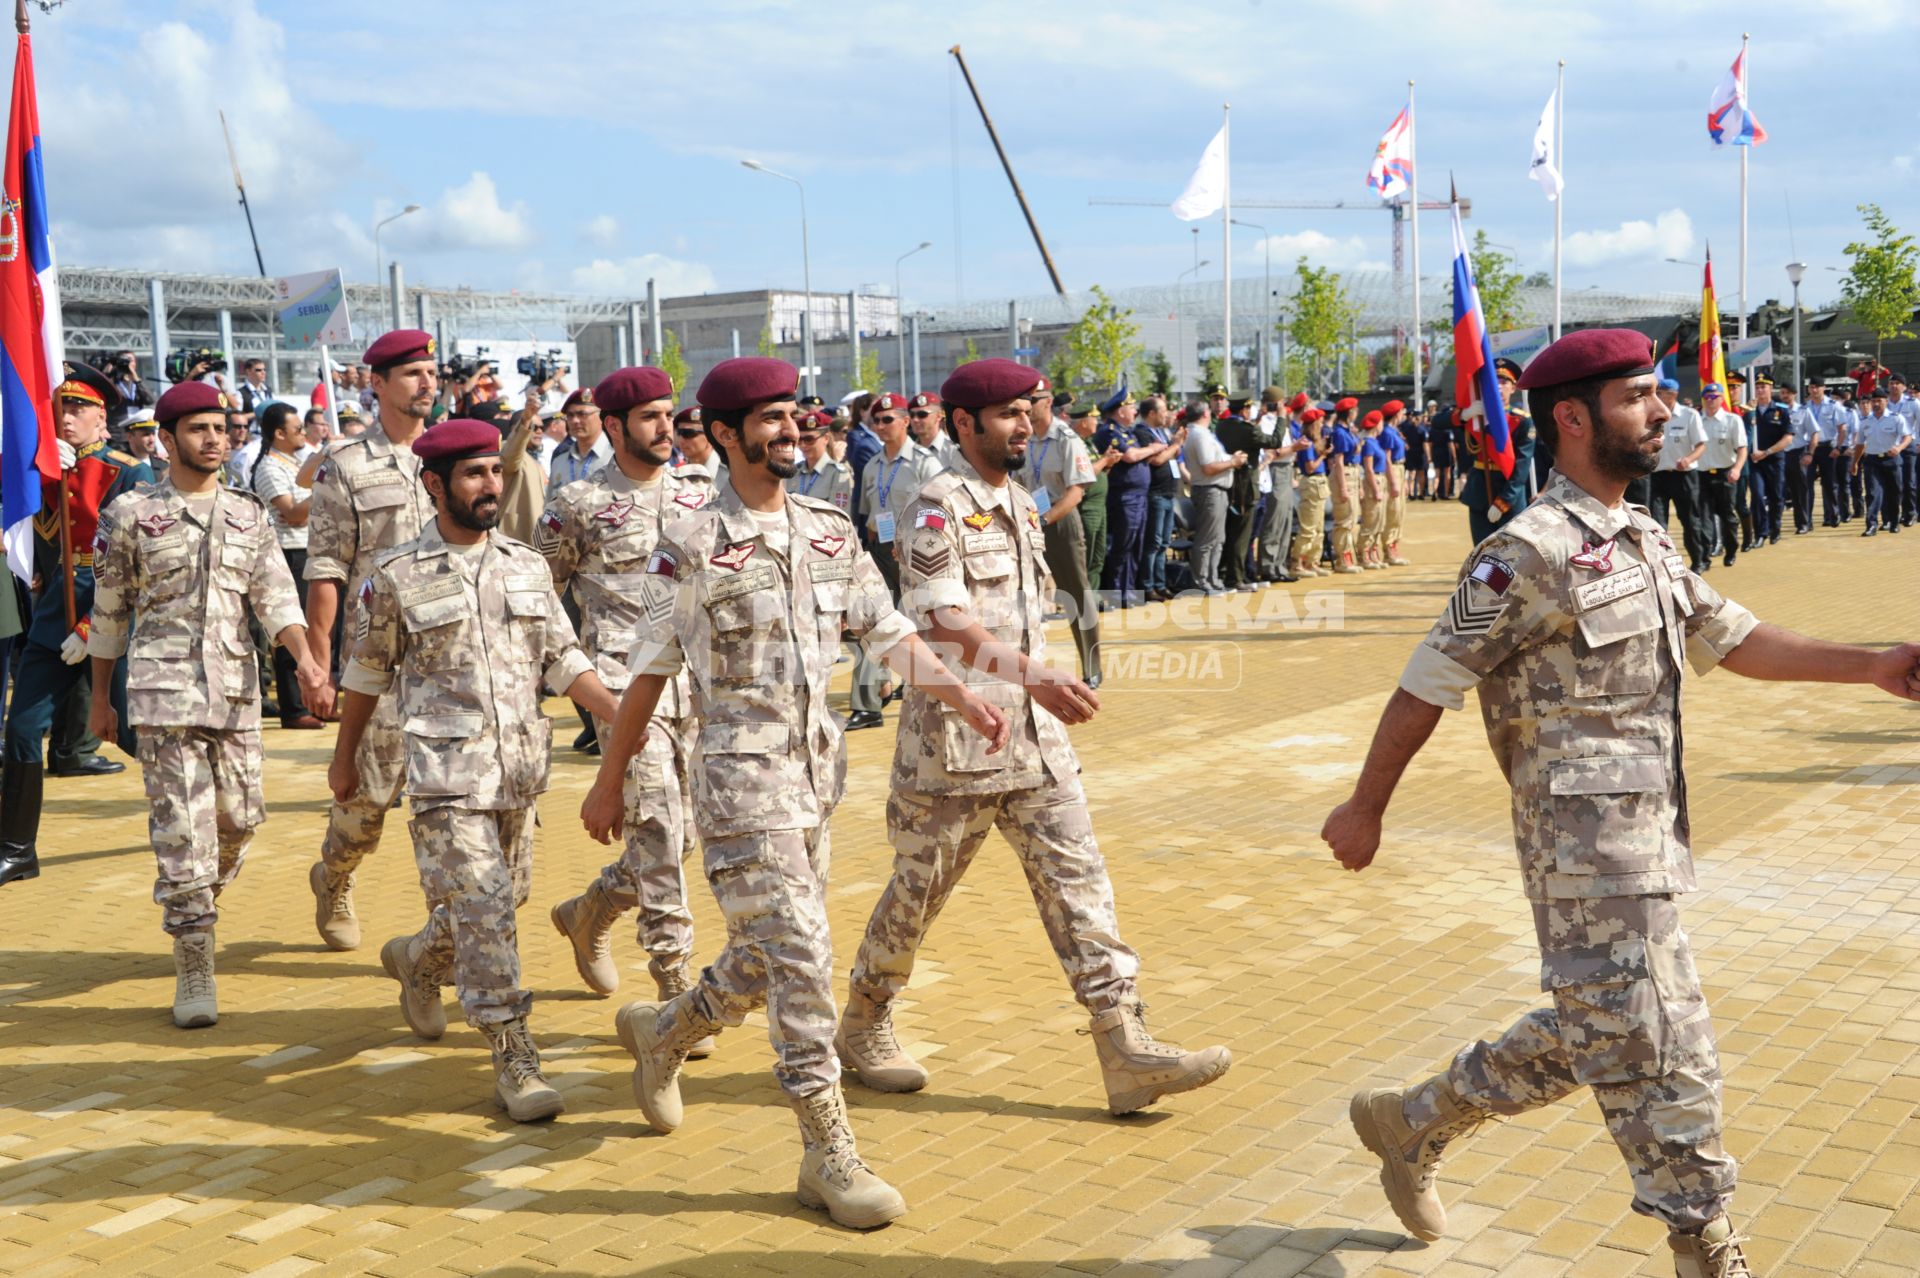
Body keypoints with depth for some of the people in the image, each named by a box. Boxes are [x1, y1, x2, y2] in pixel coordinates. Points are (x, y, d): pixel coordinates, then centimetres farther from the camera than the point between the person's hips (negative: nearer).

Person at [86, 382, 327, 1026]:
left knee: (239, 816, 10)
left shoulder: (250, 513, 9)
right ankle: (194, 967, 1)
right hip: (164, 688, -3)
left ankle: (196, 902, 40)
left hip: (236, 686, 4)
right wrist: (100, 698, 12)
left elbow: (275, 596, 0)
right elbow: (109, 612, 8)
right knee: (183, 827, -7)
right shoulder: (130, 513, 2)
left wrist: (303, 657, -18)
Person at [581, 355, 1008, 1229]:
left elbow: (889, 634, 7)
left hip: (816, 772, 6)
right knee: (800, 959, -9)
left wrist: (964, 699, -7)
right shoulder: (692, 545, -8)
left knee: (764, 962, 16)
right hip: (741, 775, -6)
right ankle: (827, 1155, 2)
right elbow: (650, 671, -3)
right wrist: (608, 784, 2)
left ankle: (659, 1034, 44)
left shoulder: (831, 532, 8)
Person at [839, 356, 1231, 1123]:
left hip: (1035, 735, 7)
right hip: (954, 741, -7)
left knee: (1078, 881, 0)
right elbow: (941, 621, -26)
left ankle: (1125, 1052, 0)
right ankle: (862, 1027, 28)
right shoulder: (939, 507, -13)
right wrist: (1032, 673, -39)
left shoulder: (1021, 506, 15)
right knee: (919, 892, 7)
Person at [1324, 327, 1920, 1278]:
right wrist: (1365, 809, -8)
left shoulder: (1647, 545, 14)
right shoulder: (1530, 553, -15)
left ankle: (1414, 1125, 32)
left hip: (1647, 835, 9)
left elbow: (1736, 639, 16)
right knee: (1664, 1055, -1)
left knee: (1590, 1036, 17)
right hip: (1588, 845, -9)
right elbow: (1429, 684, -12)